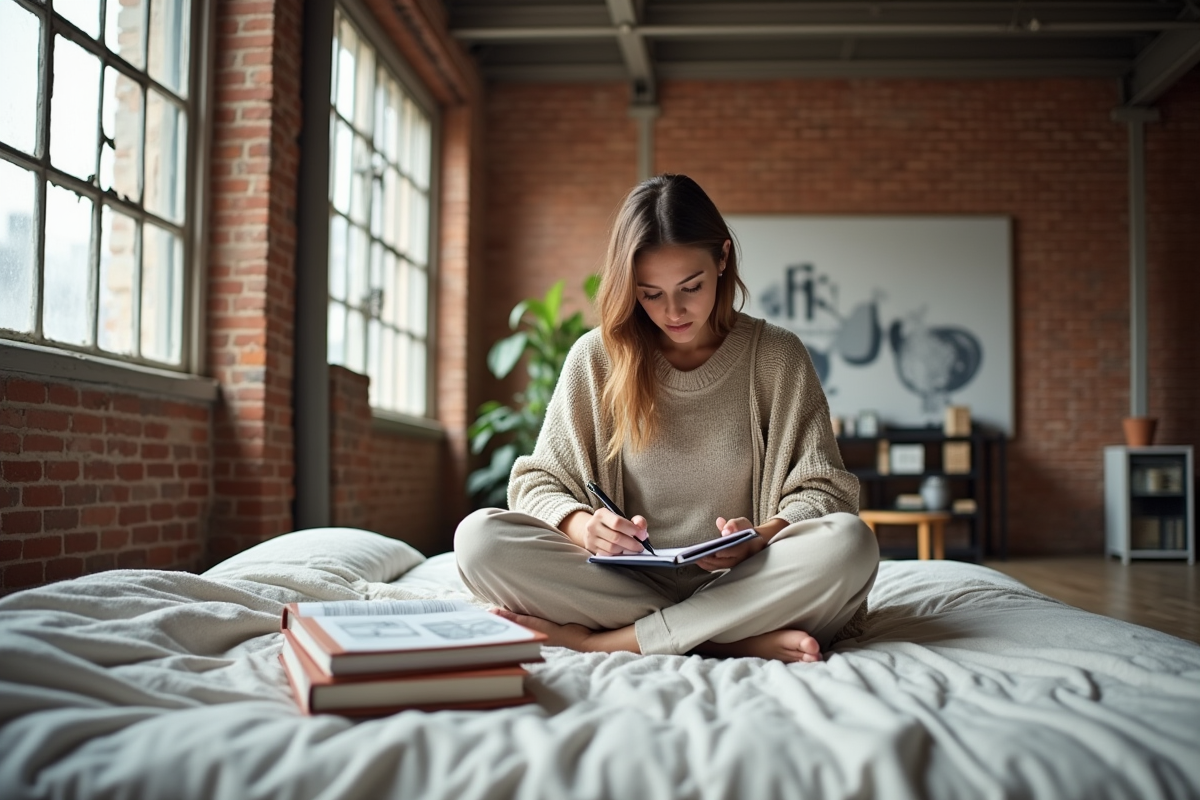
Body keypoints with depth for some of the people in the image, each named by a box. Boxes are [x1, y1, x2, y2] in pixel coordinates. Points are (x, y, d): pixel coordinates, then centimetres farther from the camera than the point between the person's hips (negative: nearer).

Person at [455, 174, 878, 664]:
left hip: (739, 583, 0)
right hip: (625, 583, 1)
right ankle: (742, 639, -26)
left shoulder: (775, 356, 3)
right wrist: (582, 525, -19)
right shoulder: (596, 358, 4)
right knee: (479, 537, -25)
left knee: (850, 543, -31)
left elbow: (824, 491, 1)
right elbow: (536, 481, 5)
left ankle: (601, 639, -26)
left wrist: (762, 536, -21)